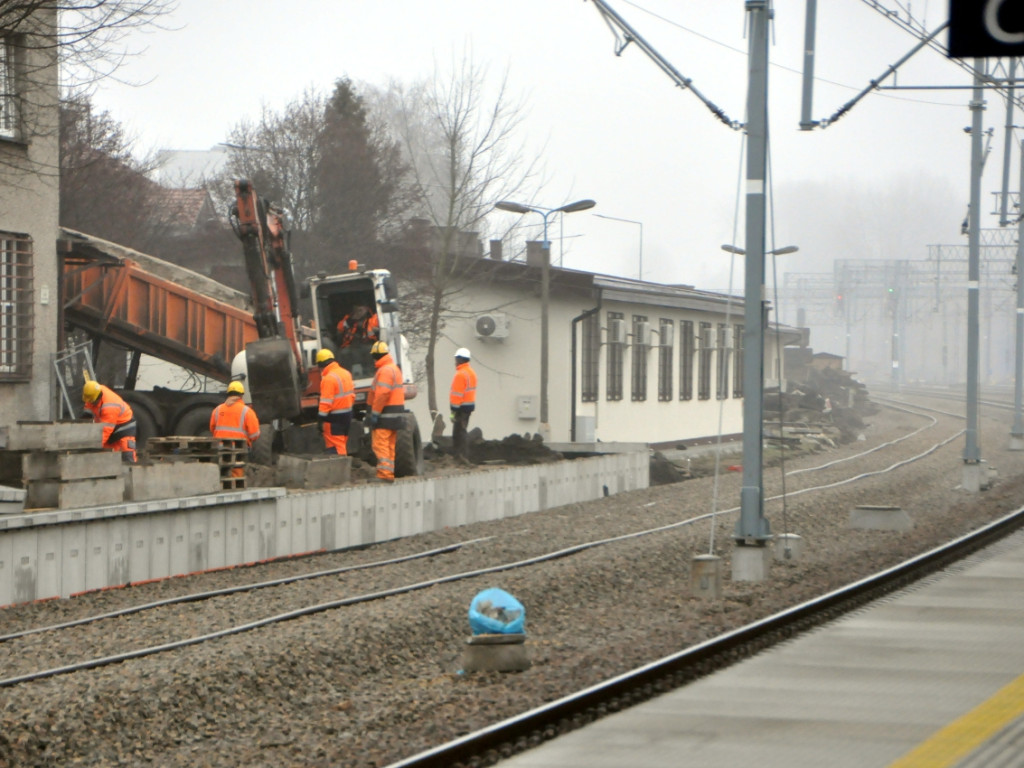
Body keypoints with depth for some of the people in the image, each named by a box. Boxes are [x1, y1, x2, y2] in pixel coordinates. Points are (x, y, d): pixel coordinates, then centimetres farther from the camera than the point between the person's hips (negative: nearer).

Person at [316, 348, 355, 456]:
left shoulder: (329, 378, -18)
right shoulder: (346, 373, 9)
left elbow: (326, 402, -21)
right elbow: (352, 394, 15)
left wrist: (320, 419, -17)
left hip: (334, 418, -9)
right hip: (347, 414, 9)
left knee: (335, 446, -5)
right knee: (342, 444, 17)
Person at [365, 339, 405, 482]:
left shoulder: (385, 370, -14)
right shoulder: (395, 369, 18)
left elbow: (382, 394, -23)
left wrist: (375, 413, -21)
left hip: (385, 415, -10)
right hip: (396, 415, 10)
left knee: (380, 444, -10)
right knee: (389, 446, 13)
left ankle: (384, 474, -15)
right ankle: (389, 474, 16)